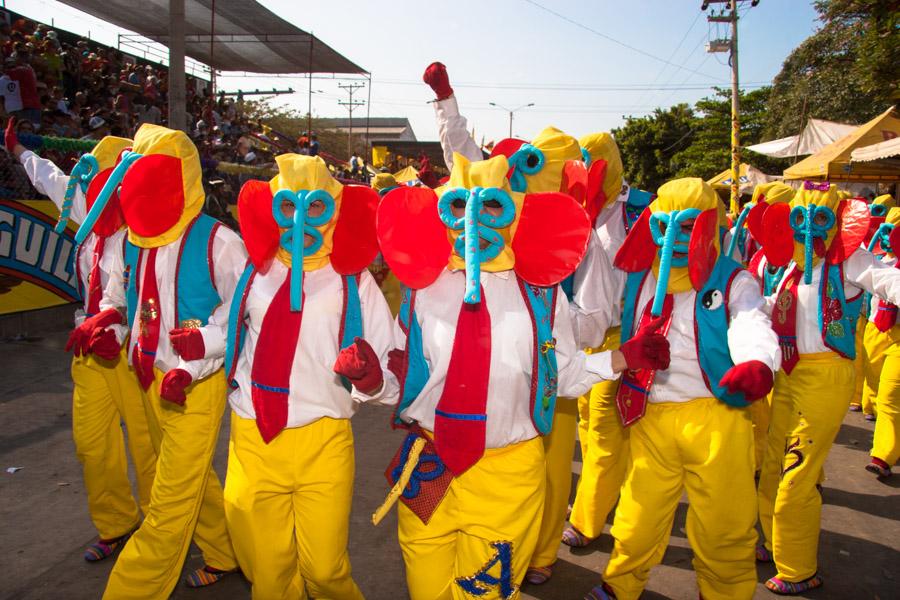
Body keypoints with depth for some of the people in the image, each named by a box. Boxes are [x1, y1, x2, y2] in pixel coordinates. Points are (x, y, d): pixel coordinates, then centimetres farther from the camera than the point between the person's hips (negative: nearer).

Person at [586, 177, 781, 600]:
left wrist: (758, 362, -42)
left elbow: (752, 327, -22)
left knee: (724, 523, 8)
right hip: (650, 418, 2)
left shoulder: (733, 281, -2)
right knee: (640, 514, 13)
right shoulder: (638, 278, 9)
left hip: (717, 417, -2)